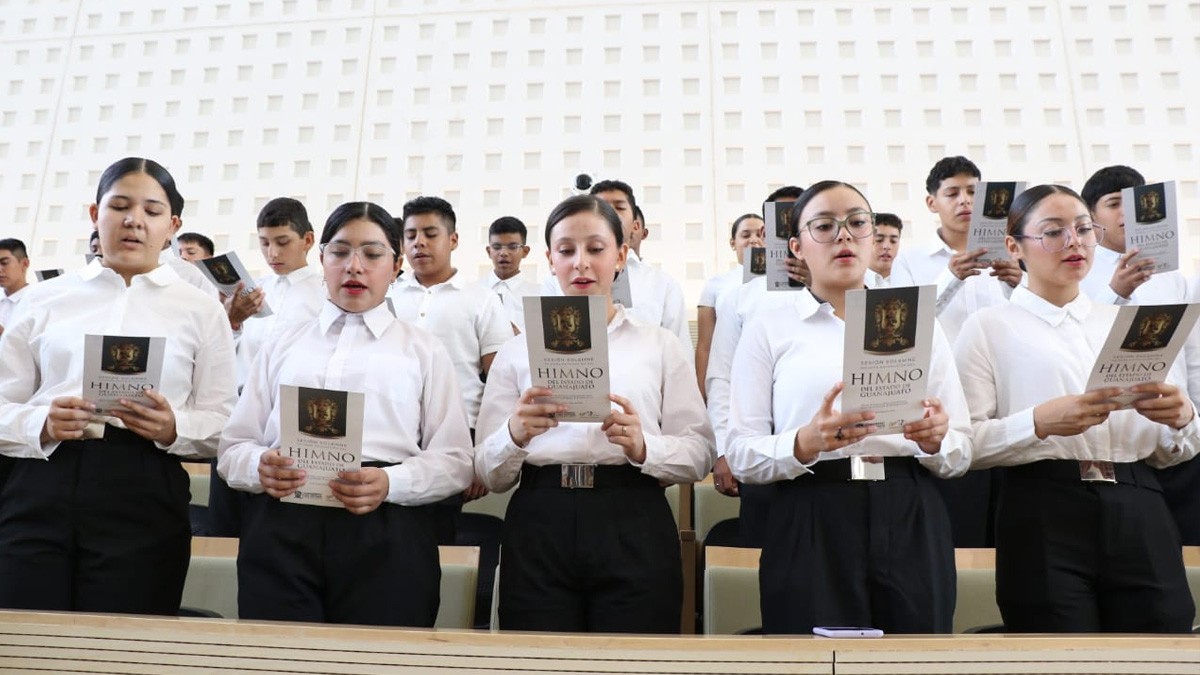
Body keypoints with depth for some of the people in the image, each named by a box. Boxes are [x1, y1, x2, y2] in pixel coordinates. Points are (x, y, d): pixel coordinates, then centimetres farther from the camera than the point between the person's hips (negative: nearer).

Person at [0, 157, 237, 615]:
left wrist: (173, 428, -14)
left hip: (144, 498, -1)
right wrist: (43, 424, -11)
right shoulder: (46, 299, 13)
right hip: (39, 491, 1)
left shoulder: (200, 310, 10)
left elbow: (225, 423, 5)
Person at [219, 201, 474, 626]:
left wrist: (390, 482, -15)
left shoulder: (423, 351, 13)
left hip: (386, 537, -1)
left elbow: (455, 460, 5)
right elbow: (232, 447, 14)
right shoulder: (281, 347, 19)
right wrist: (260, 467, -9)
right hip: (280, 531, 2)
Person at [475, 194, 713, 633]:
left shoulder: (660, 345, 11)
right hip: (539, 529, 1)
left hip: (634, 530, 0)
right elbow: (488, 473, 6)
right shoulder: (517, 352, 11)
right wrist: (515, 435, -15)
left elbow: (699, 453, 4)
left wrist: (642, 447, -15)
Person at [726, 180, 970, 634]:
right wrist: (805, 443, -21)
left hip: (911, 526, 3)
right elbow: (741, 454, -2)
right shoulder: (768, 330, 5)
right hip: (811, 530, -2)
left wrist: (936, 440, -12)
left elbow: (962, 453, 10)